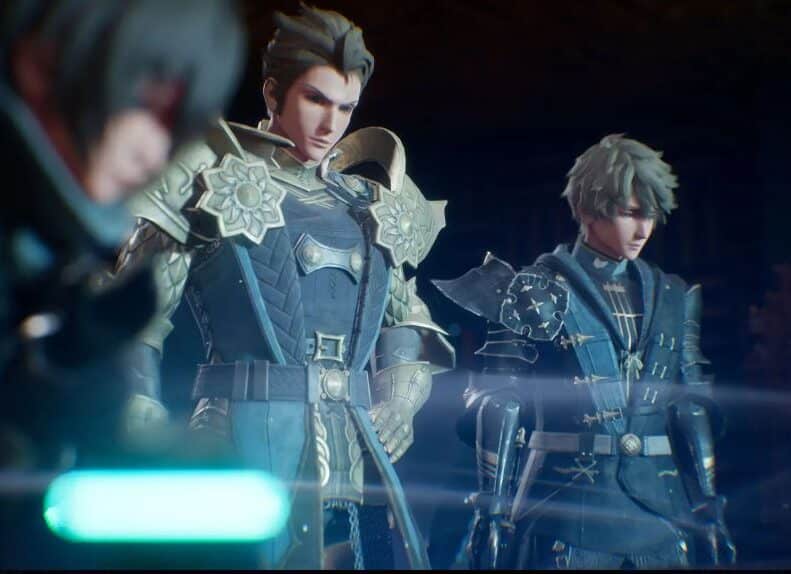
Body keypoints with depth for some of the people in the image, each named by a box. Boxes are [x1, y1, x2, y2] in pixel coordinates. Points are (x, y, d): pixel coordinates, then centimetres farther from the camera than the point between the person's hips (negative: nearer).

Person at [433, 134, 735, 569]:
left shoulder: (672, 299, 11)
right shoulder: (538, 292, -2)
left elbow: (693, 408, 13)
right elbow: (497, 408, -5)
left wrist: (708, 506, 9)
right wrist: (492, 512, -9)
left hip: (663, 511, 4)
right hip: (567, 507, -4)